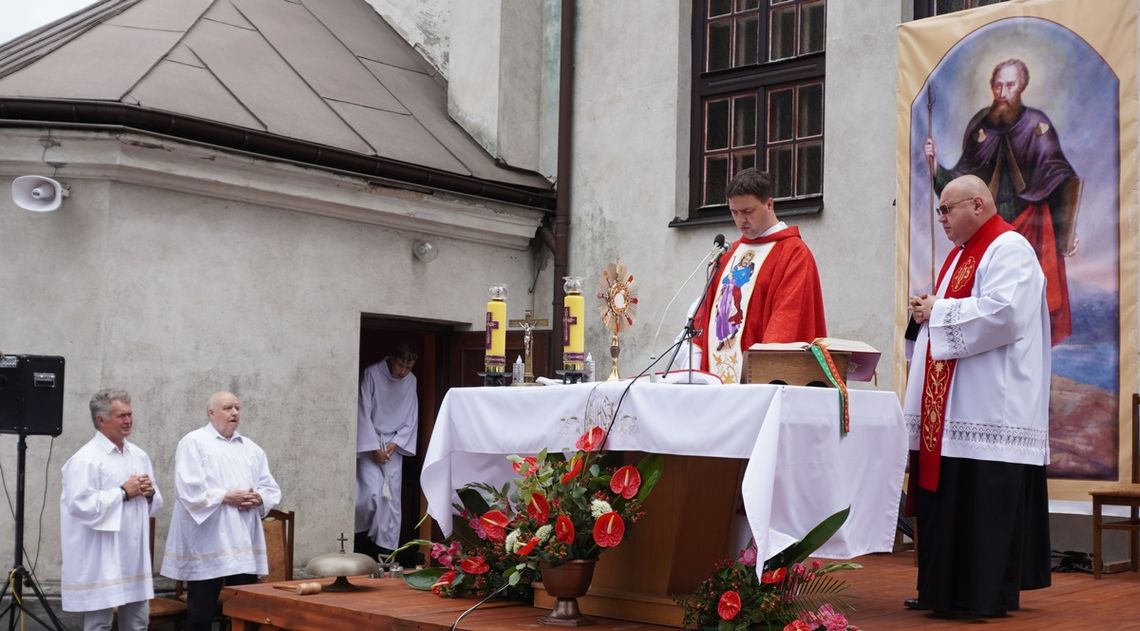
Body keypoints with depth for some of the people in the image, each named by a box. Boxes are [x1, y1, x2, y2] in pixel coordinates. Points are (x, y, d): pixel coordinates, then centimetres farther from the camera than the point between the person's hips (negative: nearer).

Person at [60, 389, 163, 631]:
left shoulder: (139, 456, 12)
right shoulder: (85, 459, -12)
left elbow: (155, 503, 19)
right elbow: (80, 505, -22)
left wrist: (149, 493, -5)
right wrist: (123, 493, -16)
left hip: (135, 556, 7)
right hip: (100, 561, -7)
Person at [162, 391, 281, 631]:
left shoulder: (252, 448, 17)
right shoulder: (193, 442, -1)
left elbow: (272, 490, 14)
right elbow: (189, 489, -13)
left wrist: (258, 498, -7)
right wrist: (226, 497, -16)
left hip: (244, 543, 5)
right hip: (207, 545, -5)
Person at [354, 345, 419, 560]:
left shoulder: (410, 381, 1)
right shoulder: (372, 374, -11)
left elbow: (411, 419, 6)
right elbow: (363, 413, -11)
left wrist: (395, 443, -7)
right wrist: (374, 447, -13)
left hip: (394, 446, 4)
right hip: (369, 443, -3)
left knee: (391, 499, -2)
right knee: (372, 493, -16)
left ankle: (386, 549, 3)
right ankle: (362, 539, 6)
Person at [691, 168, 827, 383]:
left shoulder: (794, 254, -5)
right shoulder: (731, 253, 18)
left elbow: (788, 317, -15)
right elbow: (709, 306, 18)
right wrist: (697, 364, 8)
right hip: (716, 374, 7)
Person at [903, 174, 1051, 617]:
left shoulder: (1009, 249, -9)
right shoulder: (962, 253, 21)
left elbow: (1002, 314, -23)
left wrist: (938, 311, -13)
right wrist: (929, 312, 5)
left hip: (990, 408, -10)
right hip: (952, 406, 10)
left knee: (985, 502, -7)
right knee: (947, 499, 10)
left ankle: (989, 593, -1)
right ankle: (945, 589, 16)